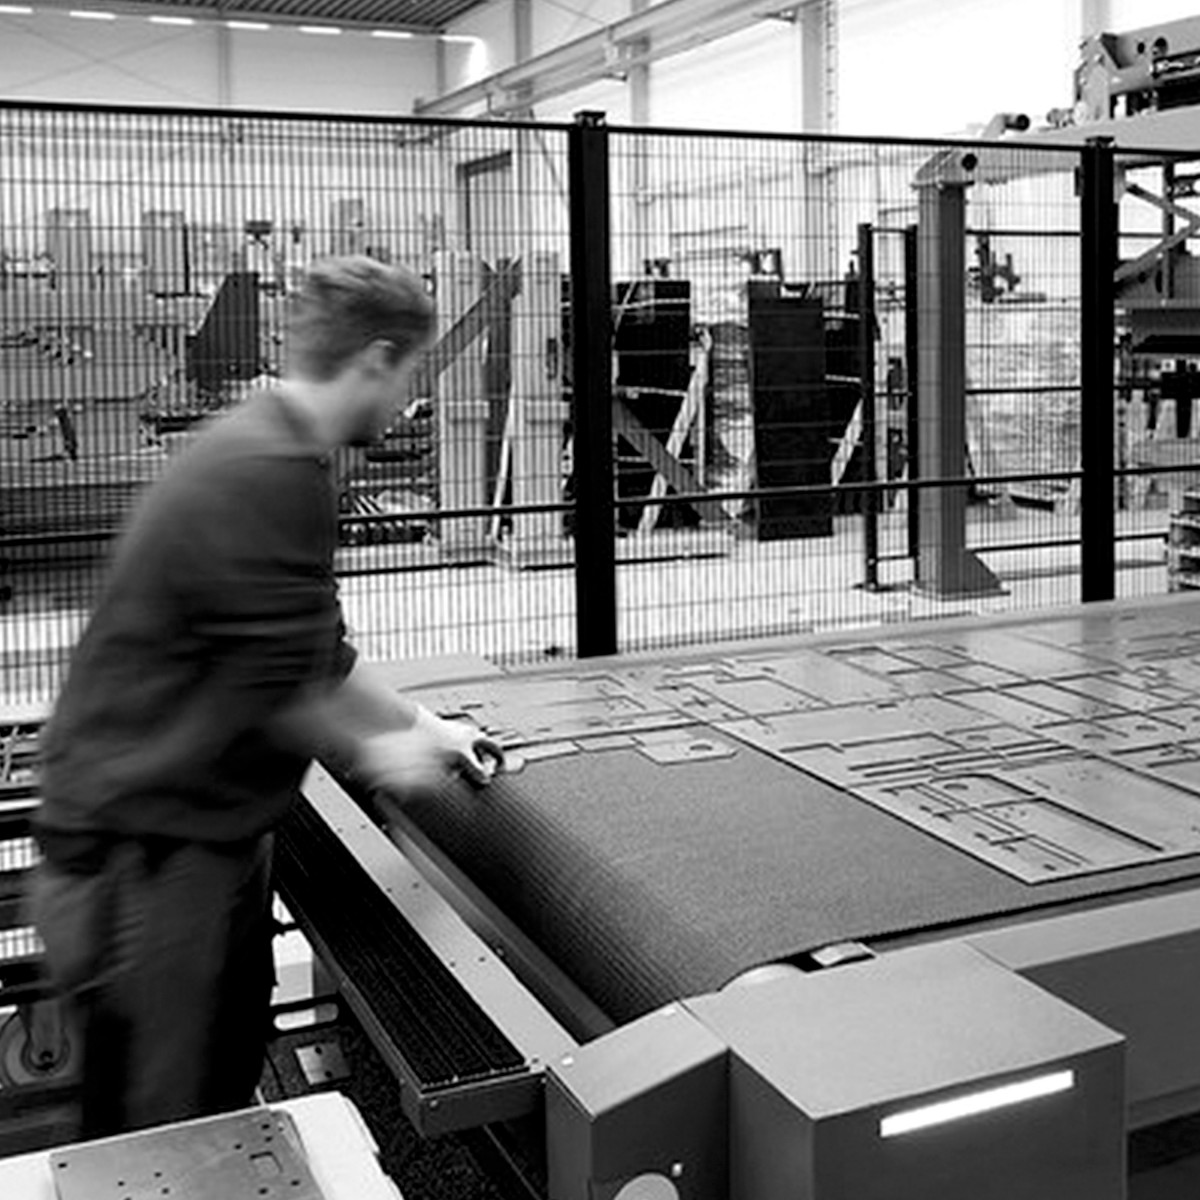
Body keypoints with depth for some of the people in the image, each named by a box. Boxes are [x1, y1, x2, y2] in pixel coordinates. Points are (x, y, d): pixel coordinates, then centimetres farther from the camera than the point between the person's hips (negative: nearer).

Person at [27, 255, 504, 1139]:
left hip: (210, 841, 10)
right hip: (148, 858, -10)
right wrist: (376, 753, -4)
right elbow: (284, 689, -22)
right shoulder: (268, 474, -23)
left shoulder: (272, 454, 11)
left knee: (225, 1107, 21)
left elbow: (318, 651, 19)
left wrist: (421, 725, 21)